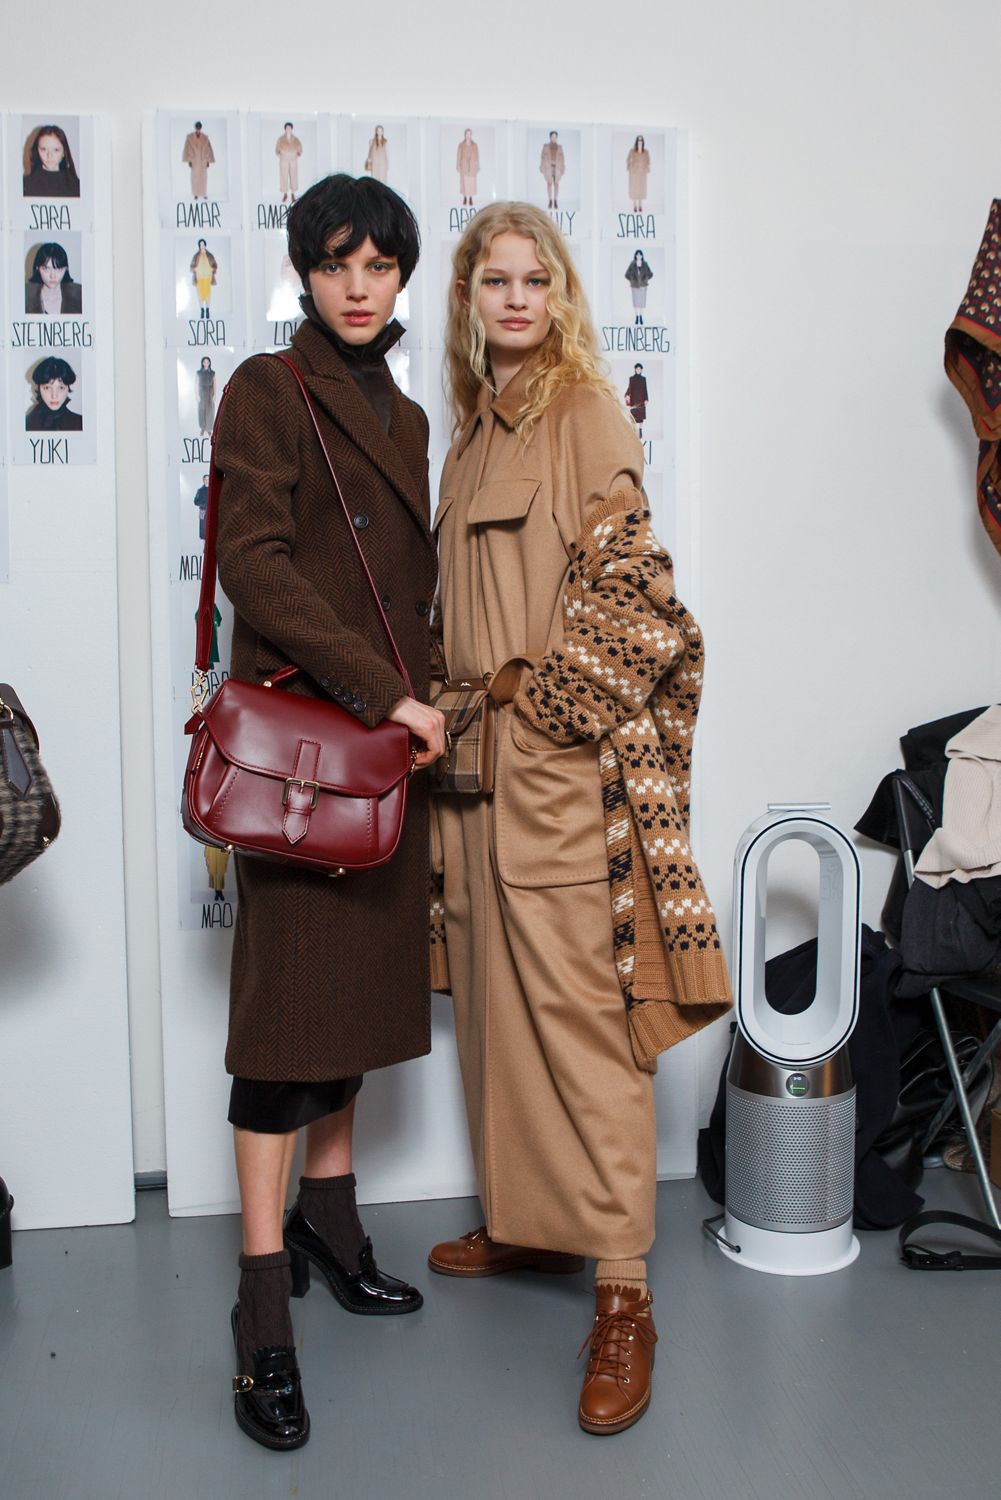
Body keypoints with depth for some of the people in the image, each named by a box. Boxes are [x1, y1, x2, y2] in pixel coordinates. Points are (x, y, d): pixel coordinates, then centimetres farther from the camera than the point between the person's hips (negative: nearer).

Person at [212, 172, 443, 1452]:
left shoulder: (403, 415, 18)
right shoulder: (267, 391, -3)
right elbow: (253, 562, -15)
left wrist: (418, 698, 7)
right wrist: (382, 691, -18)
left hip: (386, 735, 7)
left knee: (365, 980, 12)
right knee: (288, 1001, -7)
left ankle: (328, 1224, 29)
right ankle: (263, 1316, 1)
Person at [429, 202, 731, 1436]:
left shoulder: (585, 412, -5)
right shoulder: (476, 428, 17)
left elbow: (627, 584, -13)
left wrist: (534, 695, -13)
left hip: (565, 753, -8)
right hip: (479, 755, 8)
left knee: (581, 1005, -7)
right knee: (498, 995, 13)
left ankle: (622, 1288, 1)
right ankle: (527, 1219, 29)